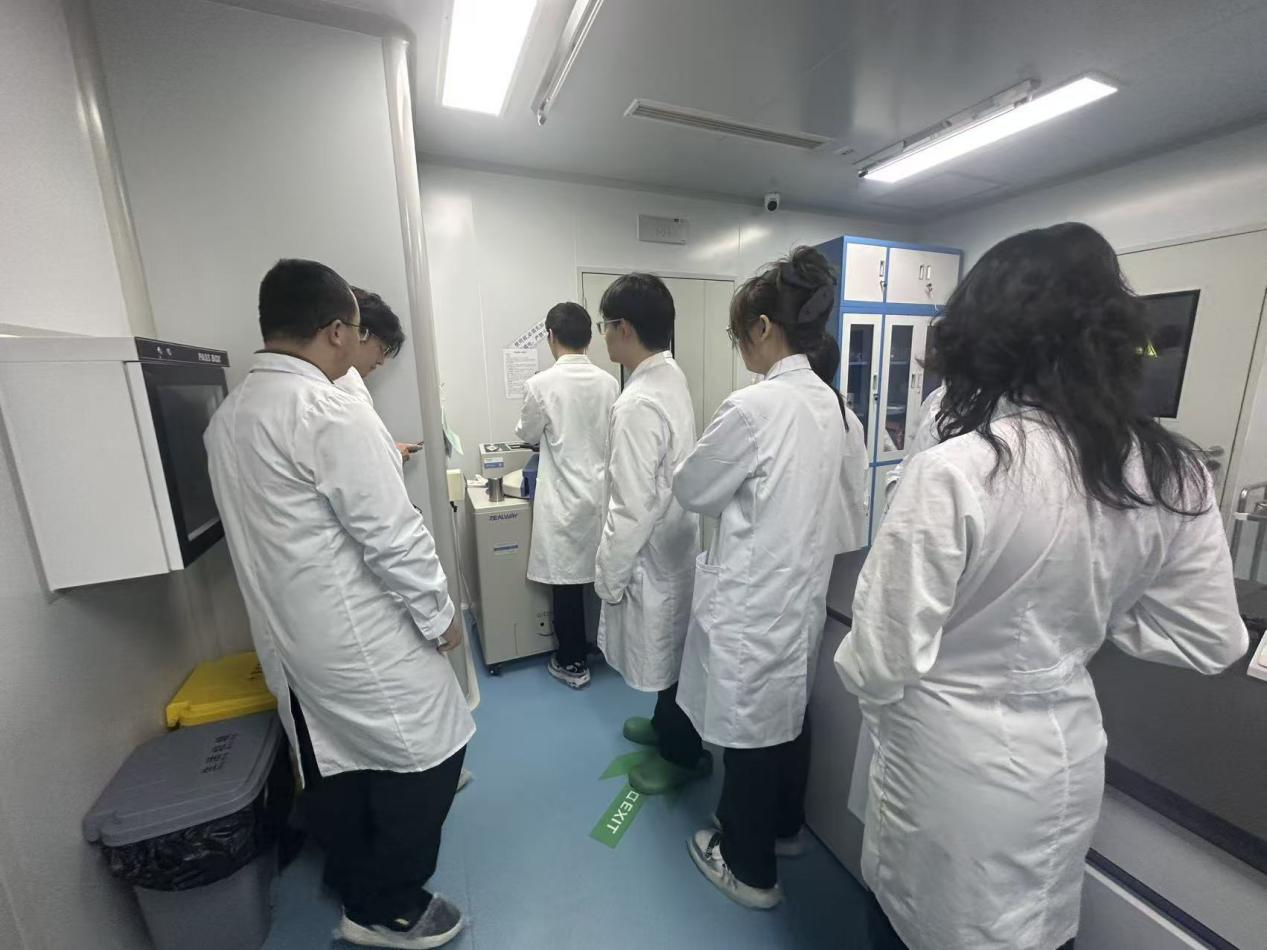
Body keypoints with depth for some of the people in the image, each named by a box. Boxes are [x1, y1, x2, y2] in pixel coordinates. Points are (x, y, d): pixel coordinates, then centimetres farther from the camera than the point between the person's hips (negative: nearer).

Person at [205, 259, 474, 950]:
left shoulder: (227, 415, 6)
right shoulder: (332, 412, -22)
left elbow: (285, 513, 12)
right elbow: (391, 535, -23)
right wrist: (440, 614, -11)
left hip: (287, 632, 9)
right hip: (360, 634, -9)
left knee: (334, 763, 24)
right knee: (422, 757, 11)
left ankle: (354, 887, 46)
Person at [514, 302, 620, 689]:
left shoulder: (540, 384, -13)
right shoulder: (609, 382, -2)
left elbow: (527, 435, 3)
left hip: (566, 498, -4)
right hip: (604, 494, 4)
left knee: (567, 580, 9)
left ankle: (574, 664, 23)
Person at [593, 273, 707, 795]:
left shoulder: (638, 404, -28)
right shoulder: (672, 378, 2)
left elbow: (633, 509, -26)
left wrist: (609, 575, -13)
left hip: (652, 554, -9)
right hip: (673, 543, 9)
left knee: (666, 658, 13)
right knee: (669, 653, 26)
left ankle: (685, 755, 38)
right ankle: (667, 725, 50)